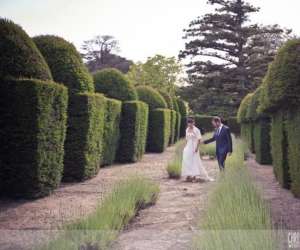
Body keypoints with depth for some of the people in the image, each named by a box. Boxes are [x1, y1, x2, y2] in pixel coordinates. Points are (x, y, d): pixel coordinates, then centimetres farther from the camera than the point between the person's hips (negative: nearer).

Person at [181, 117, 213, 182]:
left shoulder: (196, 130, -10)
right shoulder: (187, 130, 10)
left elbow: (199, 139, -12)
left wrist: (197, 148, -17)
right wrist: (185, 146, 14)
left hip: (193, 147, -6)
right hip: (188, 148, 6)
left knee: (194, 161, -3)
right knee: (187, 161, 4)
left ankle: (194, 176, 1)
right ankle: (188, 176, 11)